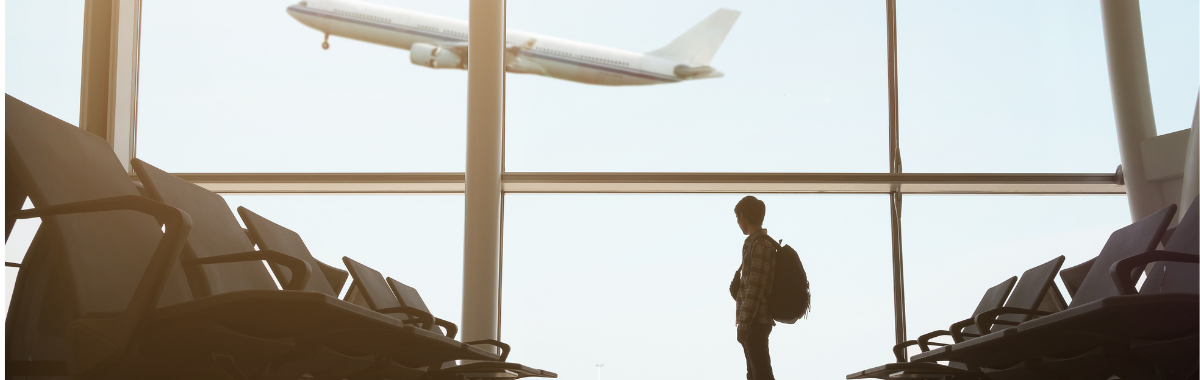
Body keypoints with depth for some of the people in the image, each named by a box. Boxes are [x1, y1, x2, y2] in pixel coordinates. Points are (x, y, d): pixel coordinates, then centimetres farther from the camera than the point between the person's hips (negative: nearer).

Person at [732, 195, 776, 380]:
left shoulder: (760, 245, -17)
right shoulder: (756, 243, 13)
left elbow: (755, 289, -21)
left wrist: (743, 325, -20)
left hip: (756, 321, -10)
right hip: (754, 320, 10)